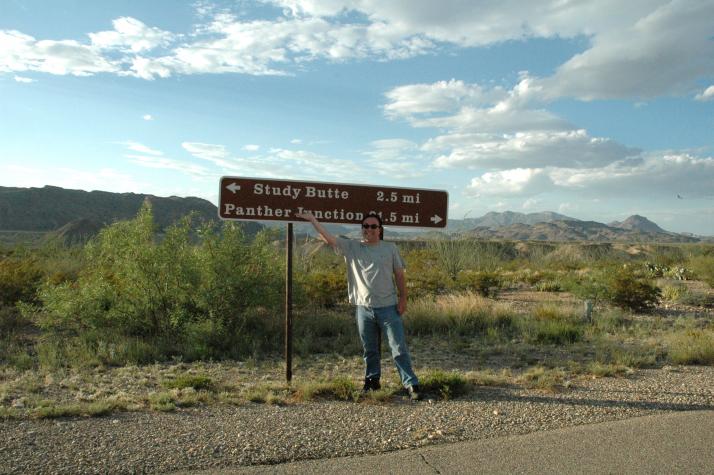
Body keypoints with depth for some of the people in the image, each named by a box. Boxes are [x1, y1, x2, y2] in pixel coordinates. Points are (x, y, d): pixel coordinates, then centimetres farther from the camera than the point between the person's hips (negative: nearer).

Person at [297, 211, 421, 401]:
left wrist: (403, 298, -1)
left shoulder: (390, 248, 2)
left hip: (388, 307, -2)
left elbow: (399, 274, 5)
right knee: (370, 350, 15)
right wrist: (312, 219, -9)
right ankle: (372, 380, 31)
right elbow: (329, 238, -3)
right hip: (364, 308, 2)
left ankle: (411, 384, 6)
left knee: (399, 348, 0)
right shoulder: (352, 247, 3)